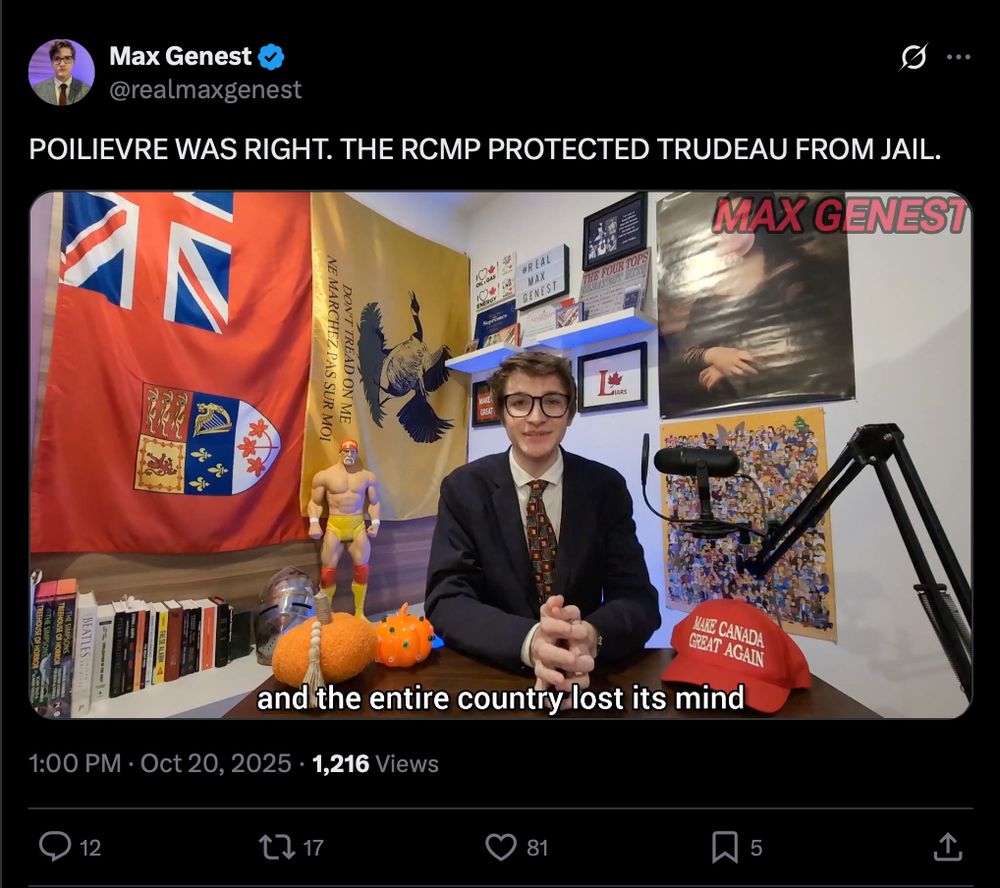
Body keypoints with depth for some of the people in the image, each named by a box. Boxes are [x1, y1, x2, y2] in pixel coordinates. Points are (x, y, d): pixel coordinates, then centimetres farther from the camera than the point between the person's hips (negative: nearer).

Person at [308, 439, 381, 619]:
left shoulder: (368, 476, 4)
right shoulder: (324, 476, -1)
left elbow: (374, 502, 10)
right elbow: (315, 502, 4)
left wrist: (375, 522, -3)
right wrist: (314, 522, -12)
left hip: (358, 525, 2)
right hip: (334, 525, -1)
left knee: (362, 568, 1)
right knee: (328, 570, 0)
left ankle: (359, 612, 17)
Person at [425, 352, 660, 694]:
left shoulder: (606, 487, -3)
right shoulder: (463, 488, -5)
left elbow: (639, 600, -7)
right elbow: (446, 600, -12)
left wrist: (591, 636, -29)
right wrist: (529, 641, -30)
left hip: (590, 677, 1)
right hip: (493, 673, -1)